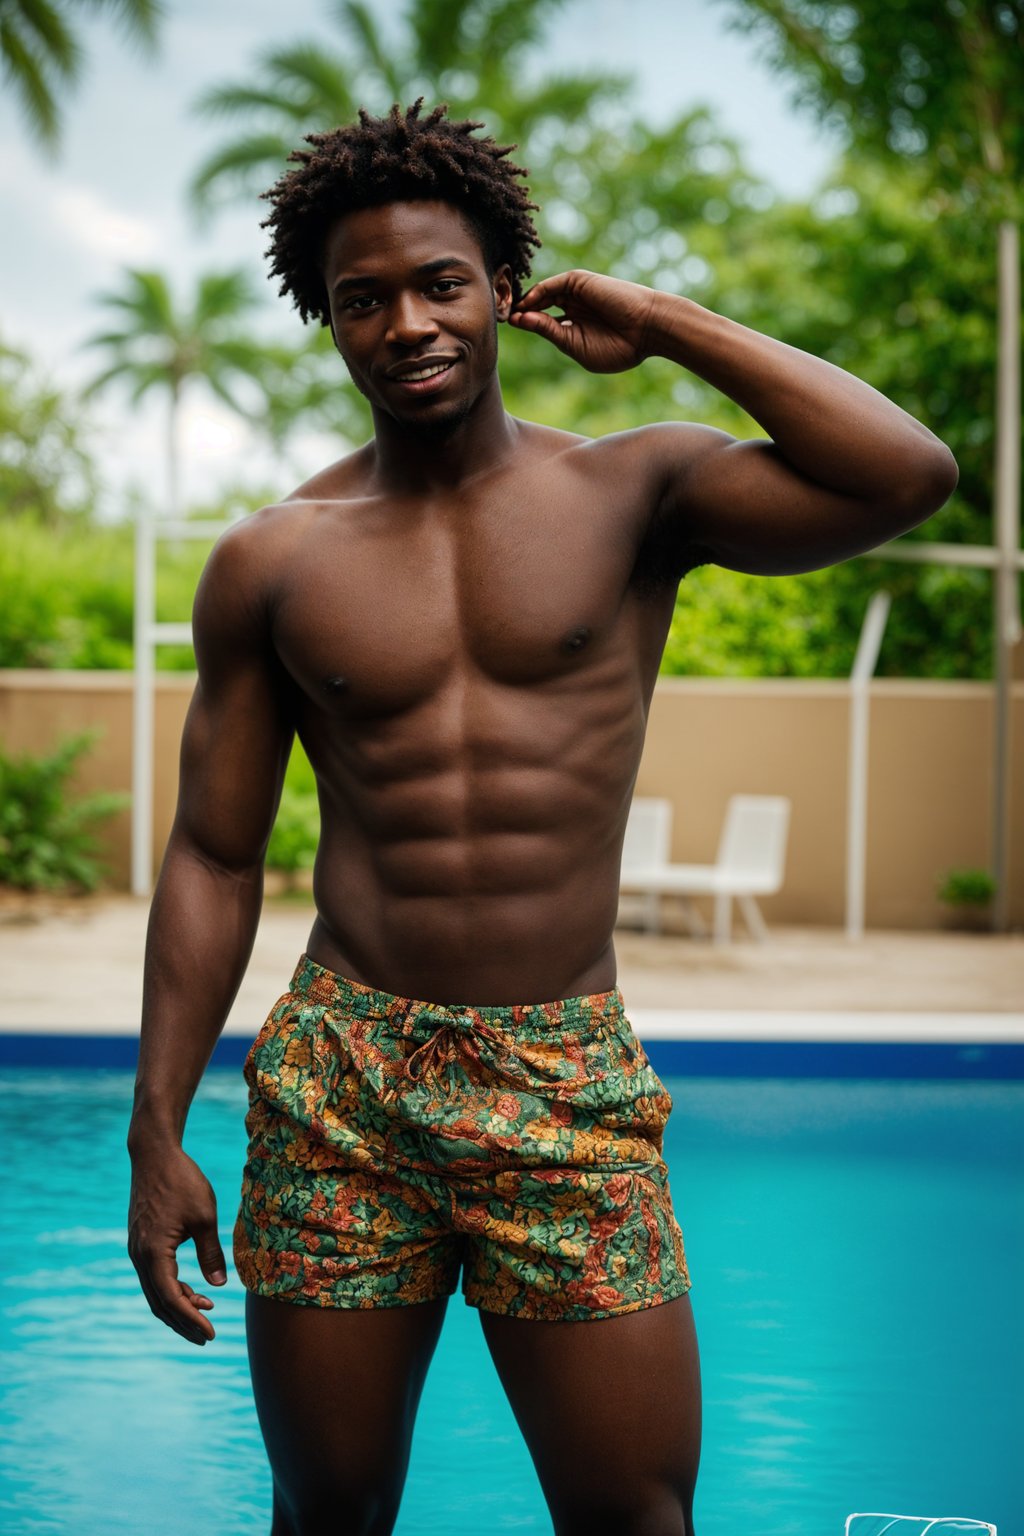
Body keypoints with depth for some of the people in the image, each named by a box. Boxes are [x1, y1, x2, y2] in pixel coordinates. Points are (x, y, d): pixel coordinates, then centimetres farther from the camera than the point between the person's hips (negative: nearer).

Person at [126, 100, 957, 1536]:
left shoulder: (633, 492, 1)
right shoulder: (272, 562, 4)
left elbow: (909, 474, -14)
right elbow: (214, 859, 7)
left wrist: (663, 322, -5)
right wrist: (158, 1134, 1)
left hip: (569, 1083, -1)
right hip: (337, 1086, 1)